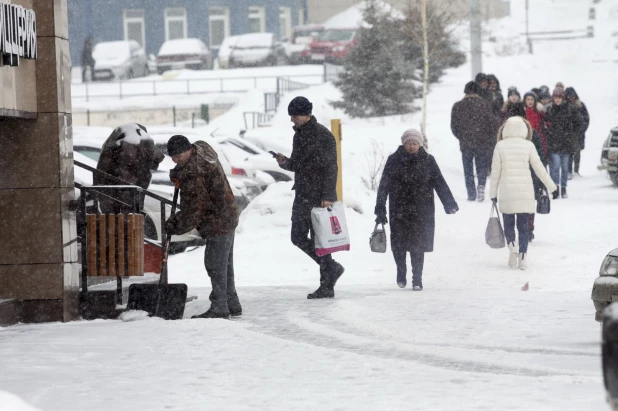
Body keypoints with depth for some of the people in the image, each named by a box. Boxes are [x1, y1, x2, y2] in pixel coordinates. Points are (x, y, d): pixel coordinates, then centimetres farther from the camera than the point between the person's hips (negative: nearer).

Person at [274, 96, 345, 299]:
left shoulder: (323, 135, -13)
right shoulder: (299, 134, 14)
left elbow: (331, 167, -16)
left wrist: (327, 196, -21)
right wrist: (285, 162, -2)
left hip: (319, 197, -9)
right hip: (302, 196, 9)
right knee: (298, 237, 8)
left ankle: (327, 286, 2)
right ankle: (332, 268, 18)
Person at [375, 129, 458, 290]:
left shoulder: (428, 161, 3)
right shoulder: (394, 160, 2)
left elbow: (440, 183, 1)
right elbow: (384, 186, 2)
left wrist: (450, 204, -8)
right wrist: (380, 210, -2)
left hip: (421, 212, 0)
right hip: (399, 212, 1)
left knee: (418, 245, -4)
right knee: (399, 244, 3)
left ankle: (417, 280, 5)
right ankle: (401, 273, 28)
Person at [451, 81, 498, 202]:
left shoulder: (457, 106, 0)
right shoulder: (485, 104, -4)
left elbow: (454, 126, 2)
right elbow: (493, 122, -4)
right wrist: (490, 136, 10)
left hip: (466, 143, 1)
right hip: (483, 142, -1)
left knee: (468, 170, 10)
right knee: (482, 166, 10)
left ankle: (471, 194, 3)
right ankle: (481, 185, -17)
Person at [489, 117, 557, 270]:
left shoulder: (501, 145, -1)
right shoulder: (528, 145, 0)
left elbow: (495, 171, 0)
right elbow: (539, 168, 3)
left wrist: (493, 193, 9)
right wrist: (551, 186, 14)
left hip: (507, 193, -1)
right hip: (525, 193, 1)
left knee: (508, 224, 10)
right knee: (523, 226, 9)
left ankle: (512, 245, -16)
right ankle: (523, 254, -3)